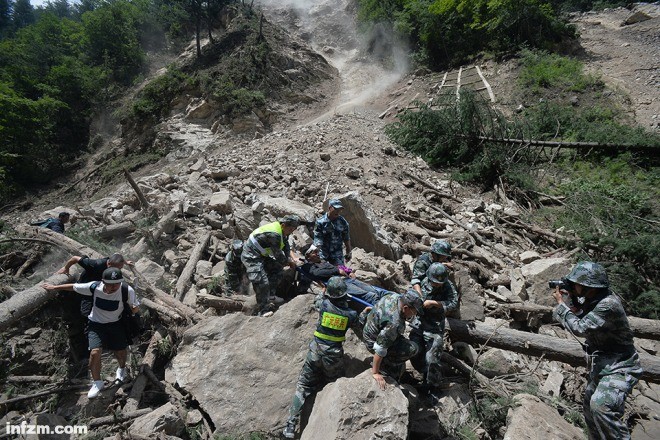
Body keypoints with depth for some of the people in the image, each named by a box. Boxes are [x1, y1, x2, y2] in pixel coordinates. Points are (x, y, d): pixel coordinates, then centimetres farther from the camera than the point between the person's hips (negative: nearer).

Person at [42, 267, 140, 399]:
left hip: (116, 324, 0)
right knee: (95, 352, -14)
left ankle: (122, 368, 47)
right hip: (96, 324, 0)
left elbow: (135, 308, -14)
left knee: (120, 352, 9)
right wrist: (54, 287, 6)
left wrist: (133, 308, -38)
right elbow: (73, 287, -6)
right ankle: (97, 382, 13)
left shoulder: (127, 291, -28)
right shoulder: (94, 287, -25)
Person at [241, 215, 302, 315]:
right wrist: (290, 263, -9)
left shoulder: (283, 231, 1)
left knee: (276, 268, 12)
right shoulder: (274, 234, -30)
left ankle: (270, 296, 21)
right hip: (251, 257, -10)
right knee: (262, 282, -16)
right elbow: (278, 255, -24)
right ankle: (262, 310, -3)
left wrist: (293, 259, -3)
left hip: (261, 255, 10)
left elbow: (286, 248, 11)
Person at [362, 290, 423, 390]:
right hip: (374, 342, -9)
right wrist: (375, 373, -25)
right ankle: (384, 365, -3)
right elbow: (380, 349, -33)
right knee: (412, 349, -17)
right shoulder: (394, 324, -37)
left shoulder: (396, 297, -15)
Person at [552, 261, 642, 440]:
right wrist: (572, 300, -3)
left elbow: (580, 328, -27)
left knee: (601, 406, -30)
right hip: (601, 365, 10)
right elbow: (580, 318, 11)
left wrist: (561, 303, -18)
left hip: (619, 367, -10)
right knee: (589, 405, 20)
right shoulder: (593, 300, 1)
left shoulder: (608, 304, -28)